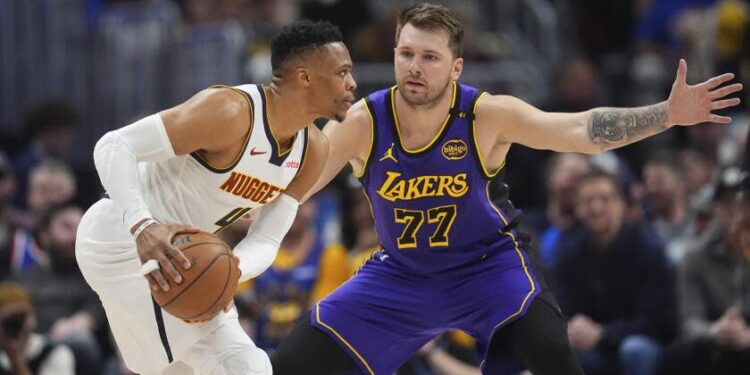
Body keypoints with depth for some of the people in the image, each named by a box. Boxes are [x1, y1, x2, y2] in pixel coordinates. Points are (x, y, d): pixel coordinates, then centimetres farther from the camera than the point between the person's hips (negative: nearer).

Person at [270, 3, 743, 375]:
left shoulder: (487, 116, -21)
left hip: (485, 264, -3)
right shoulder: (362, 123, -17)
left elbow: (581, 129, -29)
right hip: (400, 274, 3)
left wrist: (668, 114, -41)